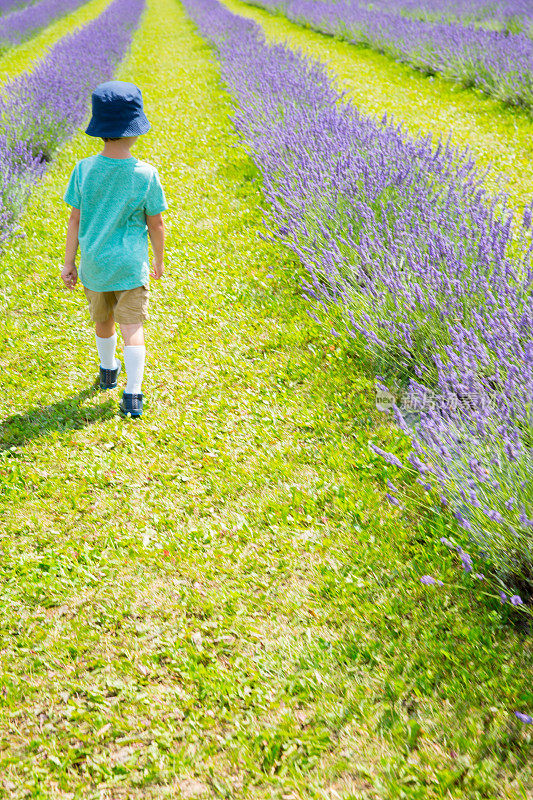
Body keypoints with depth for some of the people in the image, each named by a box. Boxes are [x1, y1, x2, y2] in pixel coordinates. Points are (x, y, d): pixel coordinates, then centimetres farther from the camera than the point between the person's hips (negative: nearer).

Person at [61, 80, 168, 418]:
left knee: (103, 320, 23)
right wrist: (159, 261, 9)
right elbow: (156, 224, -7)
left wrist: (68, 263, 5)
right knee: (133, 328, 4)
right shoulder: (146, 174, -15)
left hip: (94, 263, 3)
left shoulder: (84, 170, -11)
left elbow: (75, 219, -5)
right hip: (132, 263, -2)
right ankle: (133, 395, -3)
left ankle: (109, 371, 45)